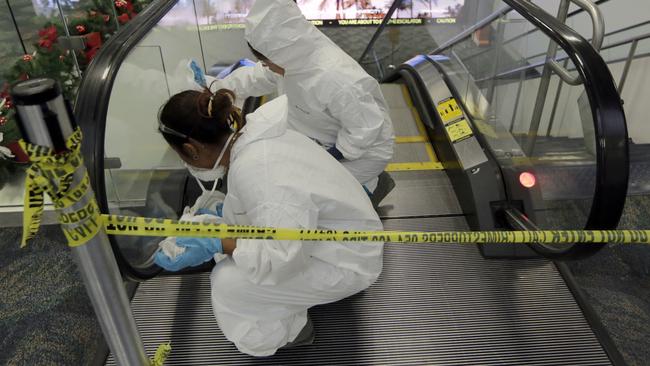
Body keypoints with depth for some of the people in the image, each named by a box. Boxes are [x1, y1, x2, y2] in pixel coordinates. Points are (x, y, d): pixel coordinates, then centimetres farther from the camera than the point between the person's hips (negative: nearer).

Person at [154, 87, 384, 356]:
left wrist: (215, 245, -28)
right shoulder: (254, 134, -5)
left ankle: (287, 332, 16)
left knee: (229, 283, -13)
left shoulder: (252, 171, -32)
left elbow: (286, 255, -33)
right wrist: (221, 212, 7)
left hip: (349, 262, -9)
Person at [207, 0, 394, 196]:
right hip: (323, 140, 8)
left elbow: (366, 129, -31)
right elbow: (257, 77, 3)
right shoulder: (294, 58, -14)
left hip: (365, 149, -8)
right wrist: (215, 87, -6)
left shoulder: (335, 80, -40)